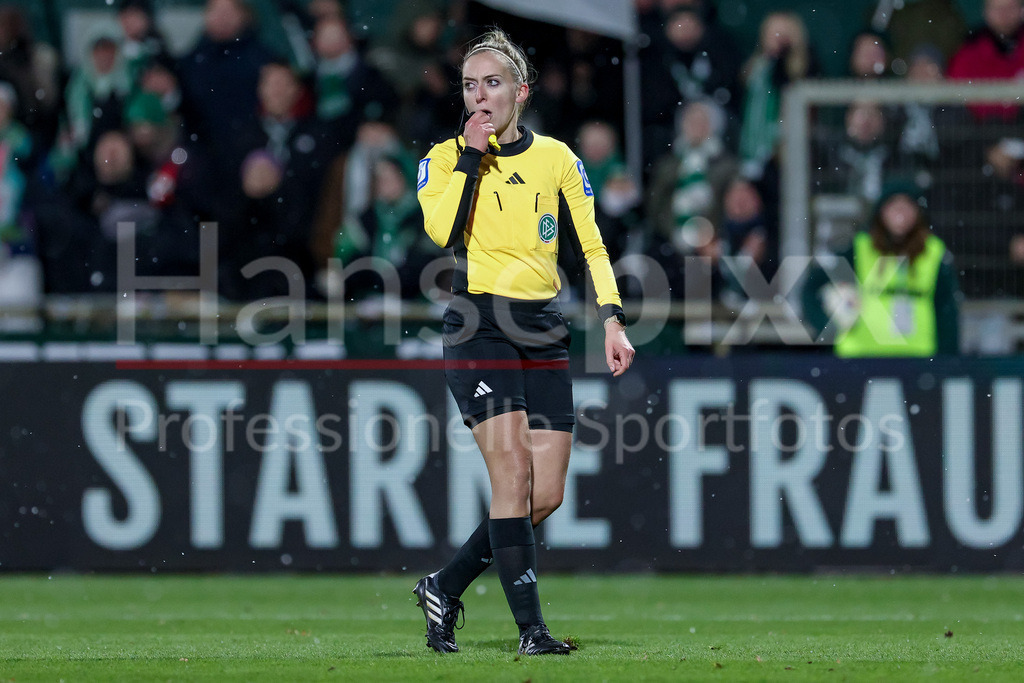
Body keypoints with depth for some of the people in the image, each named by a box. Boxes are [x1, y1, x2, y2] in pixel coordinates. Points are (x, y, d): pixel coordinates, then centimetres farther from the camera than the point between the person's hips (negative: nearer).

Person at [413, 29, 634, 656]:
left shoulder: (556, 158, 10)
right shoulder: (445, 158, 3)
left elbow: (591, 245, 11)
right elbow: (441, 230, -16)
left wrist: (612, 320, 0)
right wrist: (472, 155, -12)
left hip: (544, 332, 4)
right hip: (479, 327, -4)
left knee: (547, 495, -1)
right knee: (513, 471, -18)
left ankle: (445, 588, 18)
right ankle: (531, 626, -17)